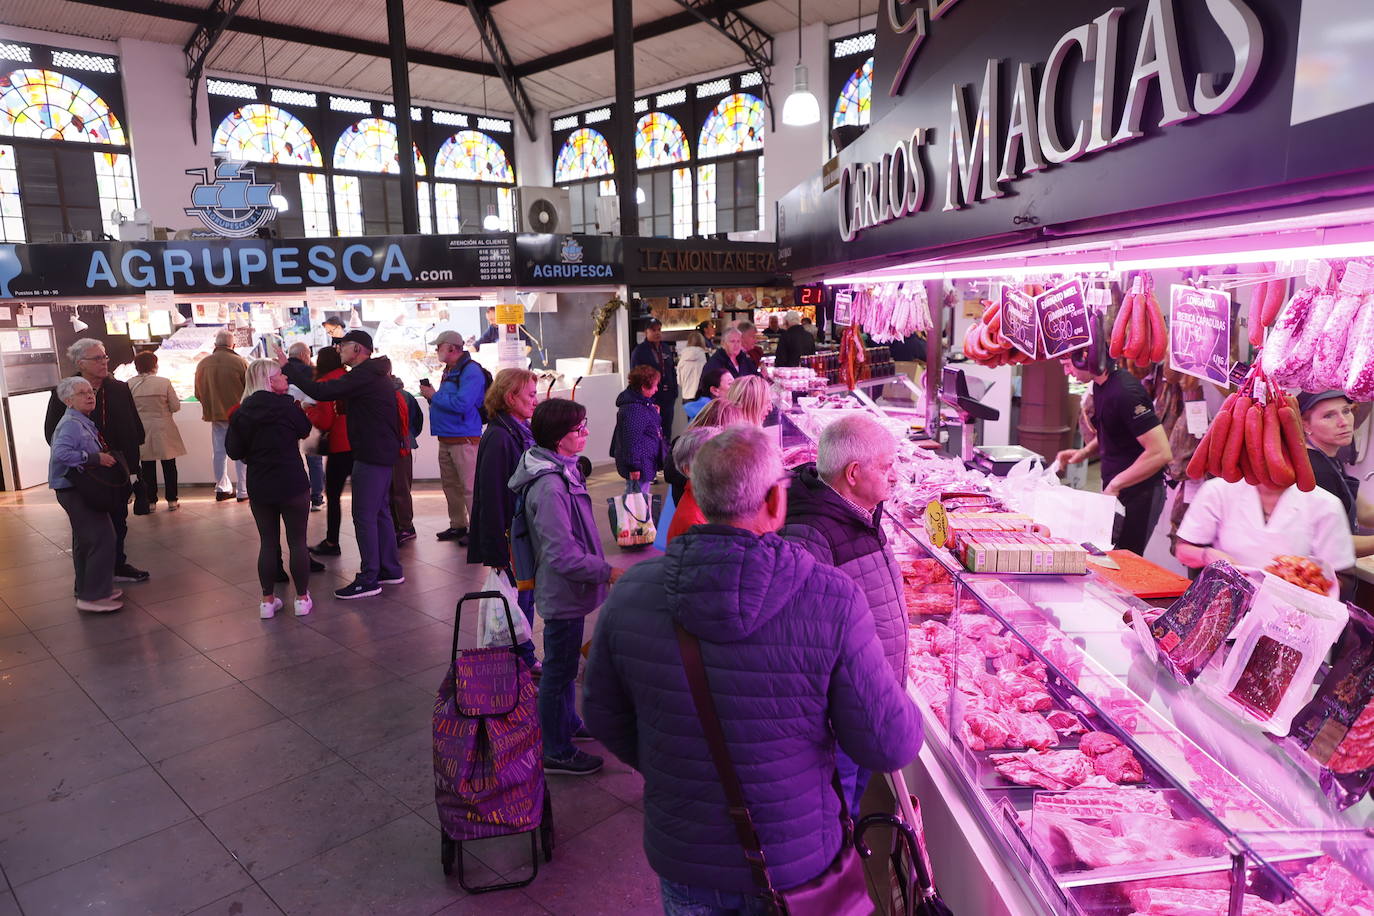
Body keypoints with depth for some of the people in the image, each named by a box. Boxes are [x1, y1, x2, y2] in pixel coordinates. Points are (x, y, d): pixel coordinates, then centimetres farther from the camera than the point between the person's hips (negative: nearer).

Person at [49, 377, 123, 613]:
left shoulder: (83, 423, 12)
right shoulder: (71, 424, -18)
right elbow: (61, 453, -31)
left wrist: (103, 453, 3)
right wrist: (96, 458, -27)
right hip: (75, 490, -10)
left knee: (85, 541, 18)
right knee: (102, 539, -10)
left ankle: (87, 589, 31)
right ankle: (93, 596, -5)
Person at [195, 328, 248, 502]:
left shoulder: (203, 364, 0)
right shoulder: (240, 362, -12)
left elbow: (198, 394, 8)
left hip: (215, 415, 4)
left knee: (219, 451, 13)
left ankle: (222, 488, 18)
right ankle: (243, 491, 5)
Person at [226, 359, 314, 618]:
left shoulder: (242, 412, 0)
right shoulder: (286, 405, -9)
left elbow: (234, 451, 1)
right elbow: (304, 430, 6)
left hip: (259, 487, 3)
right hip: (292, 485, -3)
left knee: (267, 542, 11)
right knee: (297, 541, 6)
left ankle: (268, 600, 15)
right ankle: (302, 598, 12)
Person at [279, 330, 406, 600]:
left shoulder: (364, 375, -18)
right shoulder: (374, 373, 16)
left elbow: (322, 392, -25)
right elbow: (329, 390, 18)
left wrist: (288, 367, -17)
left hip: (371, 454, -11)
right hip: (383, 452, 11)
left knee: (364, 515, -6)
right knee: (380, 512, 16)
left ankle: (369, 579, -1)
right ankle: (390, 570, 23)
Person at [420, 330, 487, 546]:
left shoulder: (471, 371, -13)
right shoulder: (449, 370, 18)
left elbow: (461, 404, -24)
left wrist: (434, 395, -13)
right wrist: (431, 396, 5)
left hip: (464, 440, -10)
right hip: (446, 438, 10)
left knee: (470, 487, -7)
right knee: (450, 485, 16)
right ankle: (458, 525, 27)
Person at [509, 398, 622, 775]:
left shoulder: (563, 471, 3)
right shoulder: (550, 488, -29)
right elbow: (562, 555, -29)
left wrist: (600, 567, 18)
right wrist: (608, 572, -23)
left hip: (568, 588, 10)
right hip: (563, 592, -10)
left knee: (564, 662, 25)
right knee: (559, 669, 6)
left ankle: (568, 723, 45)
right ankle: (556, 752, 22)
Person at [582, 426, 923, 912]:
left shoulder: (630, 593, -17)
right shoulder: (834, 600, -25)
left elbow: (604, 717, -3)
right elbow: (890, 747, -19)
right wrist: (904, 705, 4)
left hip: (680, 859, 2)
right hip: (796, 863, -1)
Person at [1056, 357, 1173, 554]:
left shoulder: (1125, 391, -23)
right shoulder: (1100, 386, 5)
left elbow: (1161, 453, -26)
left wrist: (1115, 484, -19)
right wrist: (1084, 452, 6)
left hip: (1138, 492, -9)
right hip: (1113, 492, 9)